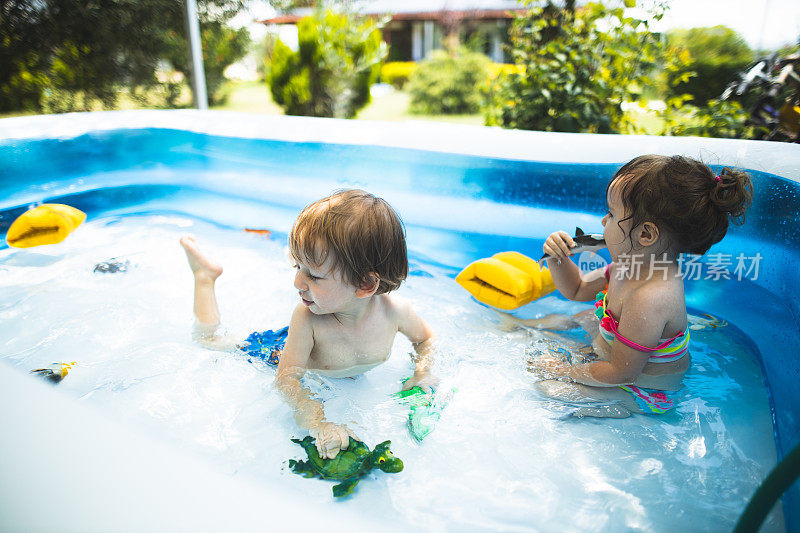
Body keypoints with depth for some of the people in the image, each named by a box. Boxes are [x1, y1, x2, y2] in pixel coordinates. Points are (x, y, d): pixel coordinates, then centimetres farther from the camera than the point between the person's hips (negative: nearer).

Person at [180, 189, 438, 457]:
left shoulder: (395, 310, -33)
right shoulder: (307, 317, -42)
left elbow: (426, 339, -10)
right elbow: (286, 378, -36)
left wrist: (422, 372, -27)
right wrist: (318, 422, -52)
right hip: (284, 350, -1)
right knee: (209, 340, 14)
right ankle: (204, 274, 32)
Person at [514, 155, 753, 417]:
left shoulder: (650, 299, -40)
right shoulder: (632, 265, -8)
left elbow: (621, 373, -32)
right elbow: (578, 290, 8)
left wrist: (564, 370, -19)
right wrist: (557, 260, -12)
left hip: (643, 394, -9)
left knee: (547, 388, -14)